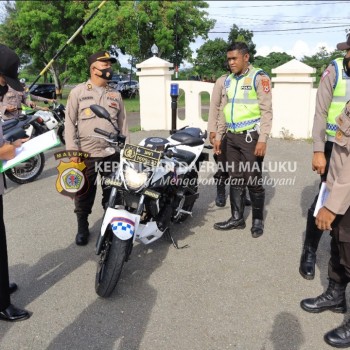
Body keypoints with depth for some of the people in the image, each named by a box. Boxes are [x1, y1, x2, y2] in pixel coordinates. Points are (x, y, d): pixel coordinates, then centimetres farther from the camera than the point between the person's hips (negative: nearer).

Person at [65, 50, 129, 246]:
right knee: (84, 194, 8)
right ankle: (82, 227, 25)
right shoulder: (78, 92, 0)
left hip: (112, 153, 3)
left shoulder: (115, 94, 11)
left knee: (112, 193, 12)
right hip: (86, 154, -3)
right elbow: (70, 122, -2)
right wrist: (72, 150, -9)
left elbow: (123, 123, 13)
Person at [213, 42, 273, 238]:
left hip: (251, 136, -6)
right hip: (232, 137, 6)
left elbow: (266, 110, -11)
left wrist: (262, 139, -17)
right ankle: (237, 218, 21)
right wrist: (218, 136, 16)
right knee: (235, 179, 10)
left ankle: (258, 220, 16)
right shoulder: (229, 80, 14)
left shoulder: (259, 77, -6)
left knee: (254, 181, 0)